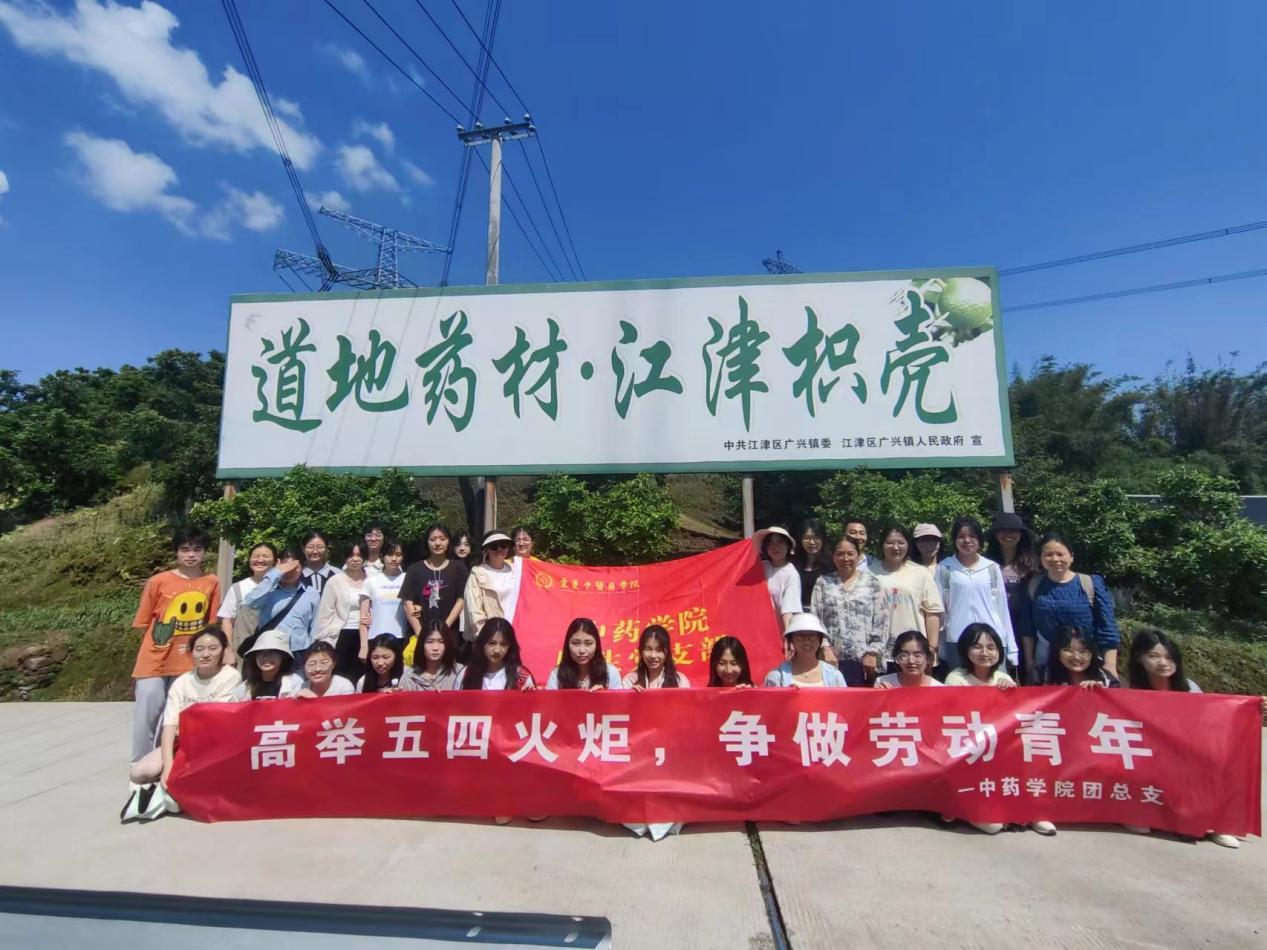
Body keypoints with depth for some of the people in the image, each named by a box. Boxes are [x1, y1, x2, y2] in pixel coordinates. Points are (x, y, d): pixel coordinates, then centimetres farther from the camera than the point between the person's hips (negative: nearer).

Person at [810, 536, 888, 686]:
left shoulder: (872, 582, 7)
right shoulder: (823, 582, 8)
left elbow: (881, 621, 2)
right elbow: (814, 619, 3)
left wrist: (872, 653, -5)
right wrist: (825, 648, -7)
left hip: (864, 660, 0)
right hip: (833, 659, 0)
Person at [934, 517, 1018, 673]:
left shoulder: (992, 568, 6)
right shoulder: (944, 569, 0)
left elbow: (1002, 606, 9)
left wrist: (1011, 647, 8)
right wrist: (940, 648, 3)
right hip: (956, 642, -1)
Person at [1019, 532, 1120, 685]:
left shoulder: (1091, 584, -6)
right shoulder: (1033, 585, 0)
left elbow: (1107, 628, -6)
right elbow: (1027, 628, 5)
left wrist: (1110, 666, -9)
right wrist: (1029, 662, 5)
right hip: (1044, 663, 2)